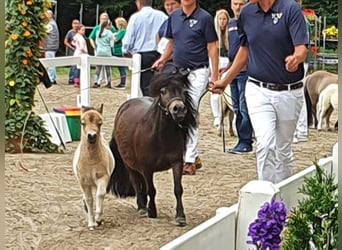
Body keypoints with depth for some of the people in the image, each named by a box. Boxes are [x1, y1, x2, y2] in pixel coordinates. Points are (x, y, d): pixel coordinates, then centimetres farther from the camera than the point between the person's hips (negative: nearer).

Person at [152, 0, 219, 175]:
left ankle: (189, 160, -6)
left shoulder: (204, 18, -8)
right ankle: (194, 157, 21)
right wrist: (162, 60, 5)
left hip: (197, 73, -6)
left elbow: (212, 47, -7)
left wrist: (215, 76, -11)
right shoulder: (174, 16, 8)